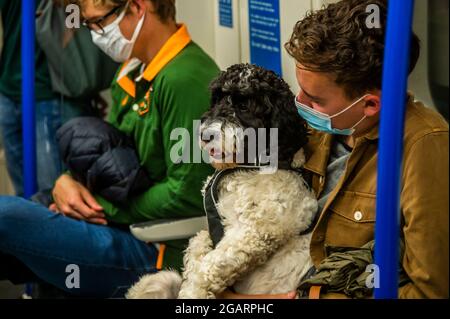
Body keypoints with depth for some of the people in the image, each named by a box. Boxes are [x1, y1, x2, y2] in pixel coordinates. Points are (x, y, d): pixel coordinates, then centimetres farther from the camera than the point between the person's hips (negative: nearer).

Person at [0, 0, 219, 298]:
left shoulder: (186, 79, -20)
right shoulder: (135, 72, 12)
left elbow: (186, 195, -21)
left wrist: (106, 206, -11)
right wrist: (66, 180, 0)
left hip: (154, 253, -10)